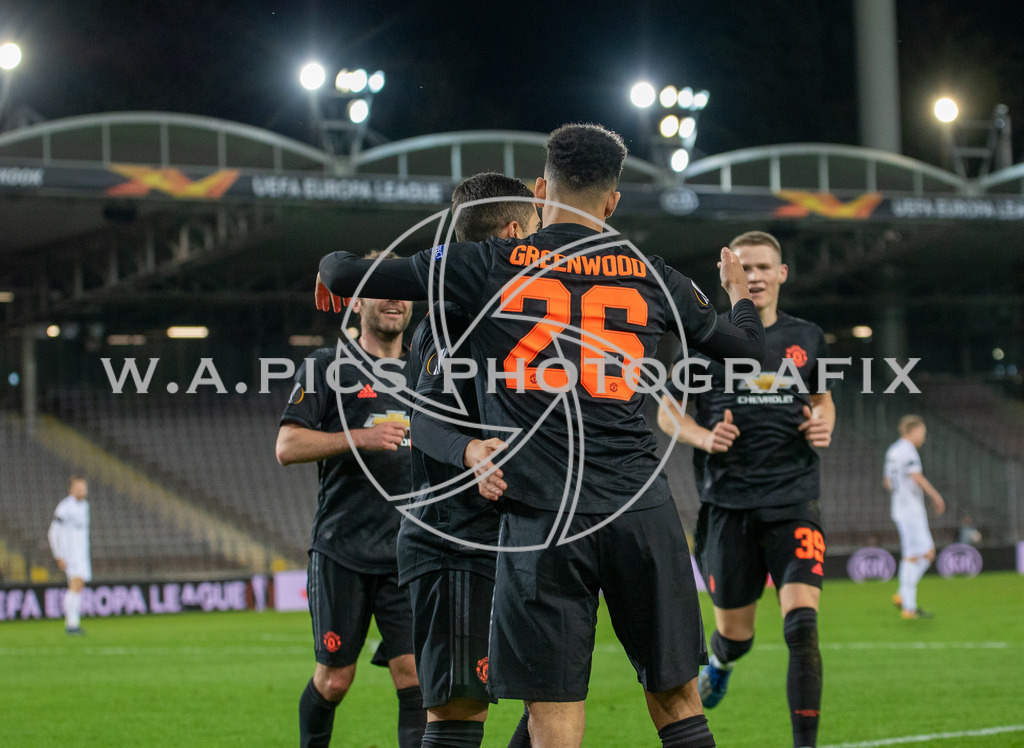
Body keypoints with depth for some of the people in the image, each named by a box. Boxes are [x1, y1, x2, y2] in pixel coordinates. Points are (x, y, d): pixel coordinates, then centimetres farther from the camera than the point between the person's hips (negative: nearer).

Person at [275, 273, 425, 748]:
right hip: (342, 550, -3)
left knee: (415, 677, -10)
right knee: (334, 679, 3)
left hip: (407, 553, 3)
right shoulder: (327, 367, 2)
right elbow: (287, 447, -8)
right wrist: (360, 437, -18)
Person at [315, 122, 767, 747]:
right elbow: (747, 347, 24)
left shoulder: (491, 264, 3)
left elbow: (344, 276, 8)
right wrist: (740, 295, 47)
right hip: (642, 509, 2)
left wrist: (335, 275, 33)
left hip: (543, 518, -2)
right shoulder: (651, 275, 9)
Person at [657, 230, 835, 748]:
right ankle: (719, 665, 47)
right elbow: (667, 411, 7)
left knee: (802, 623, -18)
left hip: (793, 498, 1)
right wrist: (703, 437, -13)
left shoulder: (807, 338, 9)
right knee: (735, 635, 9)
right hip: (727, 504, -1)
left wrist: (823, 425, 2)